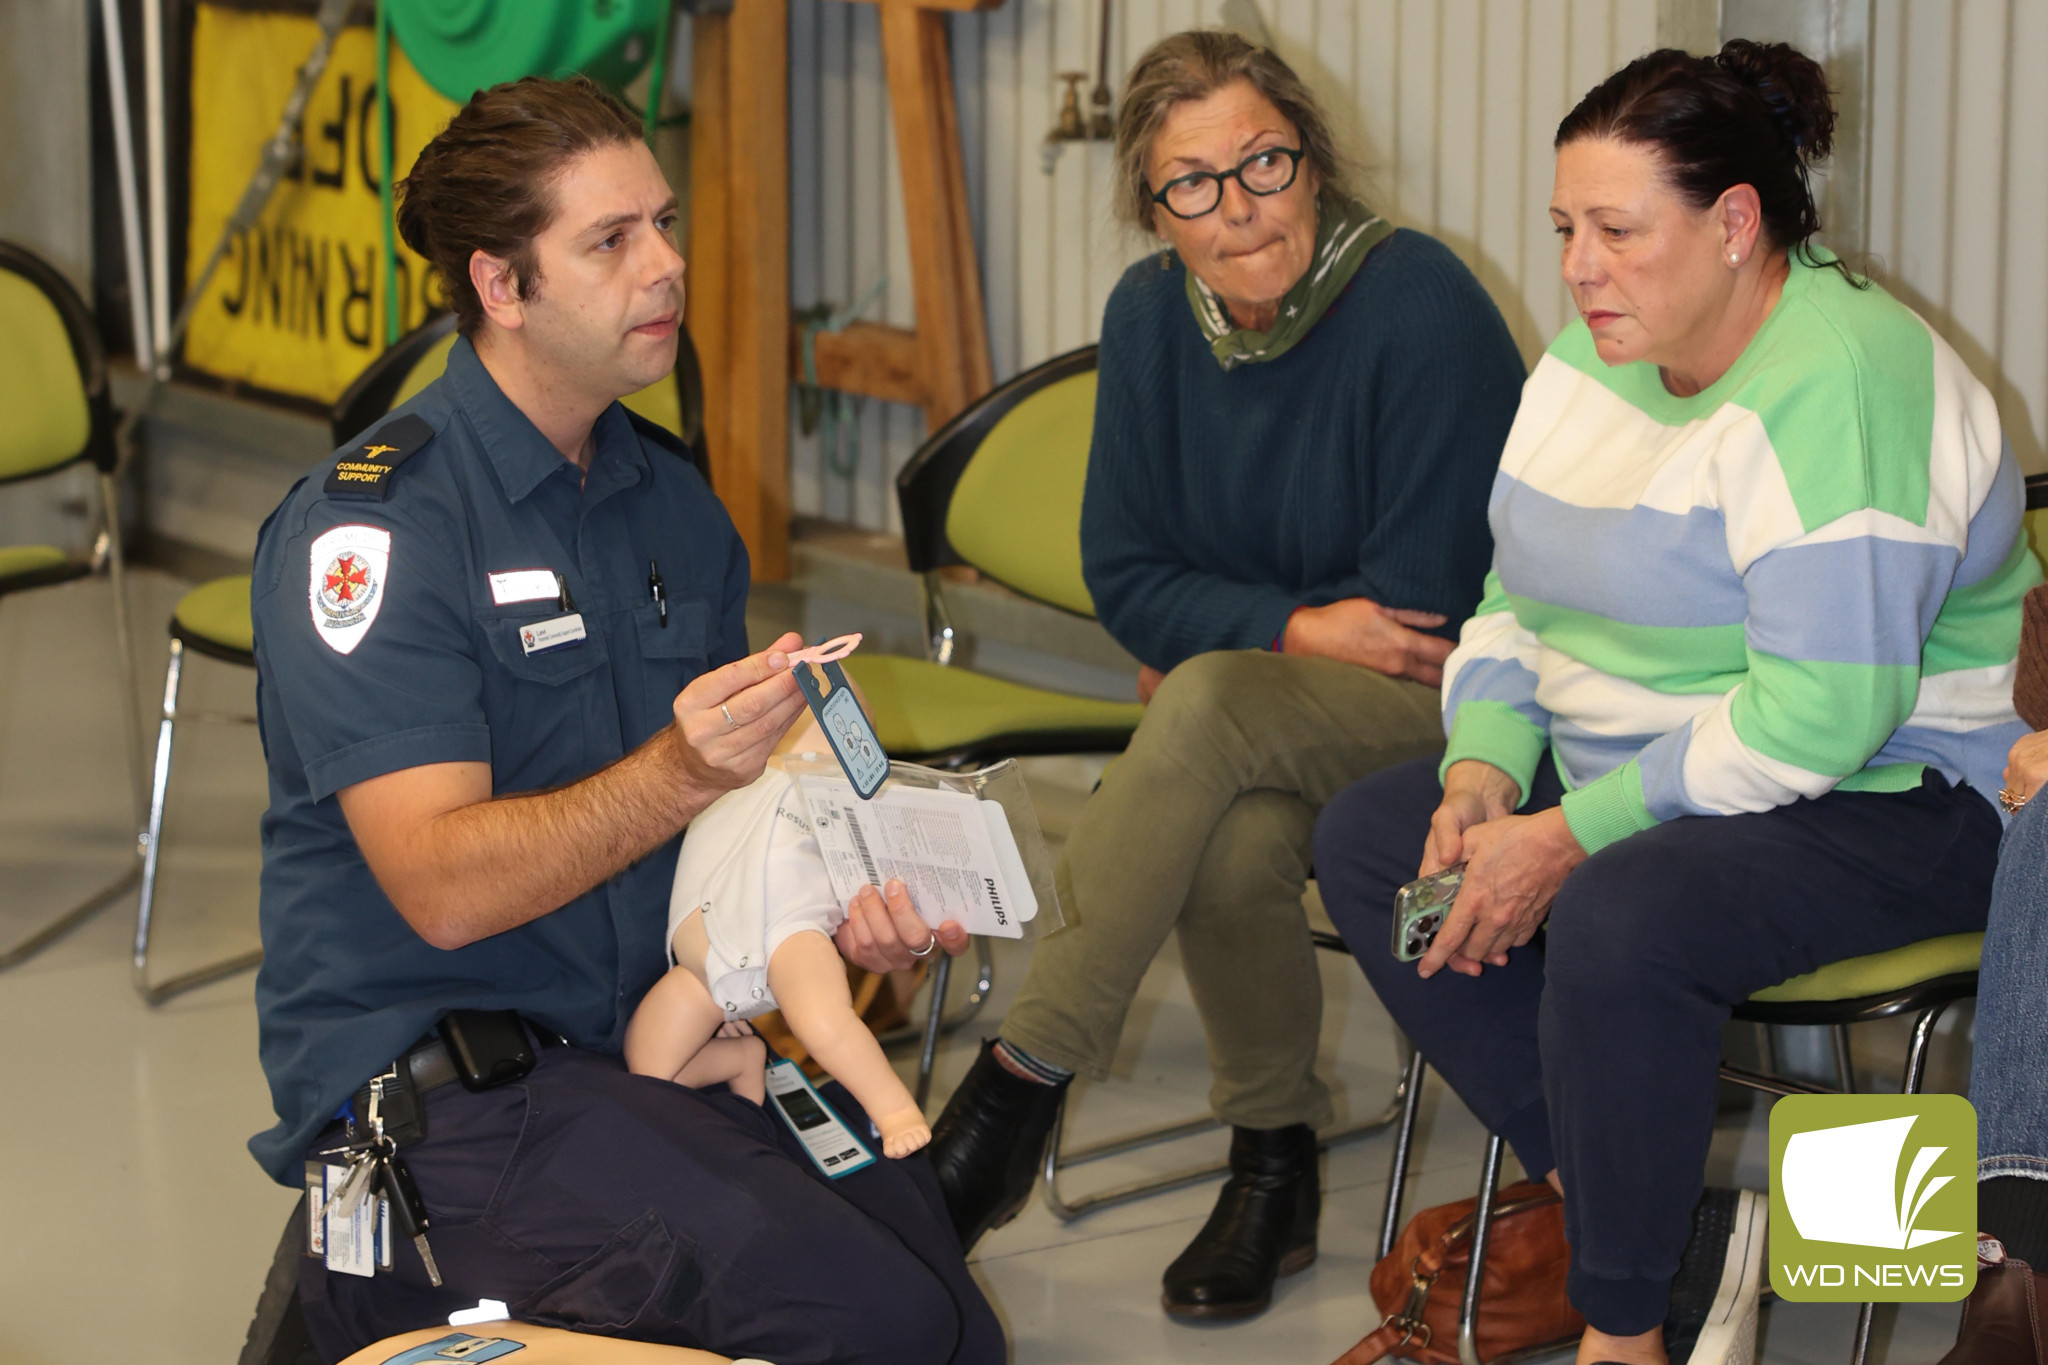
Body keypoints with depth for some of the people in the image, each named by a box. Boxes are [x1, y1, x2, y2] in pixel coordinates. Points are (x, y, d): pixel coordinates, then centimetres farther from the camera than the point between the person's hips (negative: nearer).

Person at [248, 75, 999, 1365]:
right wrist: (676, 776, -34)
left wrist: (846, 895, 1)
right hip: (433, 1086, -7)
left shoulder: (673, 500, 12)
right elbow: (442, 886, -20)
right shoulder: (370, 522, -12)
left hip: (659, 1037, 7)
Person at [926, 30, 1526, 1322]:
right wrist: (1299, 629, -13)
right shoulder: (1152, 316, 2)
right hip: (1260, 721, 5)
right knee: (1238, 837, -32)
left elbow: (1421, 609, -14)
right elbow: (1127, 577, 4)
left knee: (1213, 710, -34)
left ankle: (1023, 1086, -29)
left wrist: (1238, 646, -6)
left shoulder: (1421, 306, -16)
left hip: (1453, 711, -5)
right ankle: (1274, 1165, -8)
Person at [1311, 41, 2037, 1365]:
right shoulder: (1595, 360, 7)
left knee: (1619, 919, -35)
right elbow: (1517, 600, 14)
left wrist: (1571, 835, -27)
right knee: (1366, 840, -4)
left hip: (1894, 798, -10)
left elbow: (1823, 710, -29)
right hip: (1630, 764, 10)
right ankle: (1596, 1203, -8)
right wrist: (1484, 772, -7)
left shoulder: (1833, 387, -23)